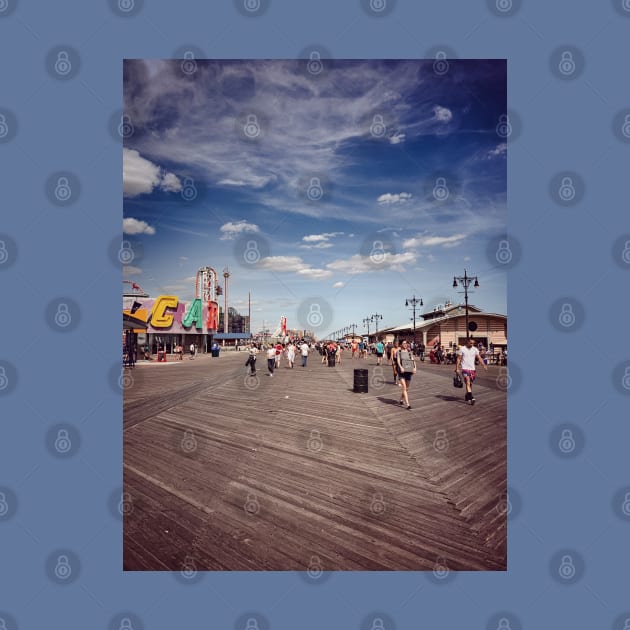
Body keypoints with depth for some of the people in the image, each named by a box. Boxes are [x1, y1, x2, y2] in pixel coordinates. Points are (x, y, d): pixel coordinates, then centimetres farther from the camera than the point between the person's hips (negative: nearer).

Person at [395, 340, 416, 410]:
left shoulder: (409, 352, 11)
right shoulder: (399, 352, 3)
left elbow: (413, 360, 1)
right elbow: (398, 361, -10)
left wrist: (414, 367, -17)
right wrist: (401, 367, -29)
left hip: (409, 371, 4)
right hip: (402, 372, -4)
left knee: (407, 388, 13)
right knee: (404, 388, -13)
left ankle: (401, 399, 36)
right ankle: (408, 404, -15)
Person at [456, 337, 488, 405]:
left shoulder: (475, 349, 6)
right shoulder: (462, 349, -4)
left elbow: (479, 358, 1)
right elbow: (458, 359, -3)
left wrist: (483, 365, -13)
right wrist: (457, 368, -8)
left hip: (472, 369, 4)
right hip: (465, 368, -4)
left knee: (470, 384, 12)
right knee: (468, 383, -15)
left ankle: (467, 396, 28)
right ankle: (471, 397, -20)